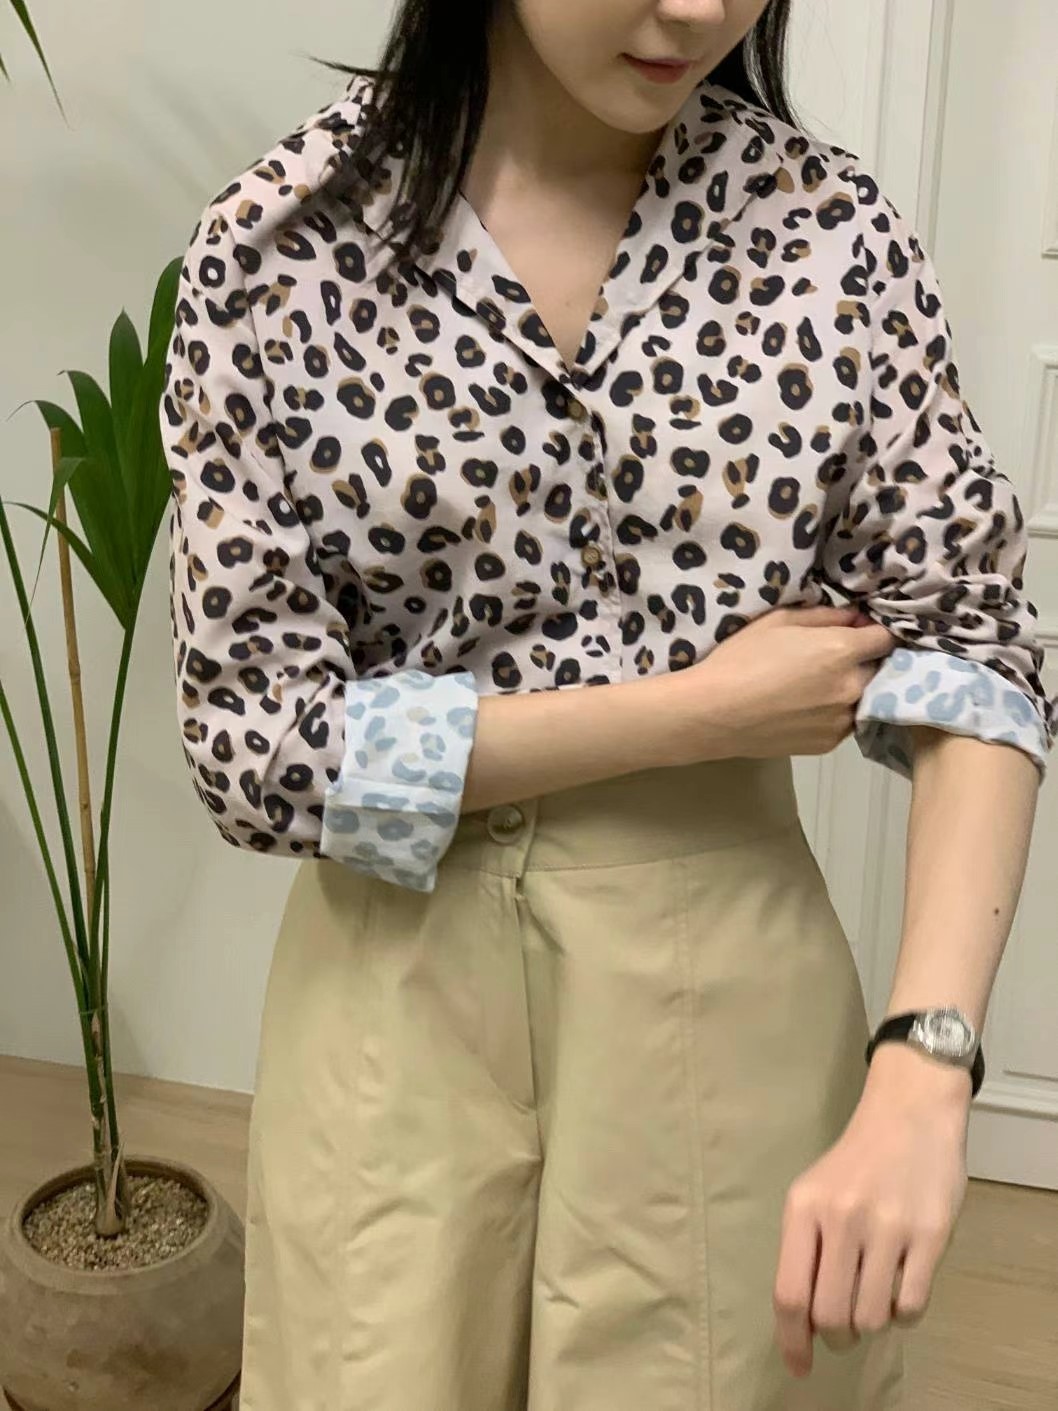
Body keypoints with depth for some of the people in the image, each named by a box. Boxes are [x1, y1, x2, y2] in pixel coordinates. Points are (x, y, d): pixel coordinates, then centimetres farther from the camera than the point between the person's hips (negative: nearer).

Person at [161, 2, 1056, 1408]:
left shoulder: (830, 227, -5)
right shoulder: (283, 241, -9)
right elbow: (256, 733, -12)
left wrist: (917, 1084, -20)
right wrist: (704, 707, -15)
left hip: (726, 972, 1)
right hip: (404, 976, 0)